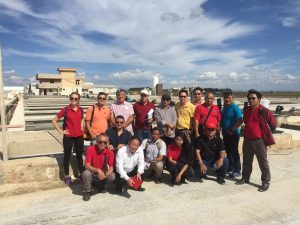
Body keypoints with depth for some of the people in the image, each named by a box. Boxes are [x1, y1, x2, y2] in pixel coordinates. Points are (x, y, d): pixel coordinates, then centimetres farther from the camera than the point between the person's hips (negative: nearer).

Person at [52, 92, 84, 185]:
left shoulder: (81, 110, 2)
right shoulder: (65, 110, -9)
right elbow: (54, 121, -3)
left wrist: (81, 127, 9)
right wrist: (60, 131, -7)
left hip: (79, 136, 3)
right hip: (68, 136, -3)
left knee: (79, 155, 14)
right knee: (67, 156, 9)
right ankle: (67, 176, 22)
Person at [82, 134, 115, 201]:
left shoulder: (110, 152, -13)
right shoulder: (90, 149, -20)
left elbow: (111, 167, -13)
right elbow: (87, 165, -24)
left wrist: (106, 175, -34)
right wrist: (98, 170, -40)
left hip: (102, 173, 3)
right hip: (92, 173, -2)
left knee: (112, 176, -24)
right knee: (86, 173, -34)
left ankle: (100, 186, 10)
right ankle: (88, 191, -6)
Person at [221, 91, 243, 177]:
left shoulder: (235, 107, -14)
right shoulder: (224, 107, 9)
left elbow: (240, 120, -23)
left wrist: (232, 130, -19)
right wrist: (223, 130, 9)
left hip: (233, 134, -8)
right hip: (225, 134, 8)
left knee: (234, 152, 0)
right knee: (228, 151, 17)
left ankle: (237, 171, 11)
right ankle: (230, 167, 31)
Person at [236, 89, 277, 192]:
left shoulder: (264, 111, -13)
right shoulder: (246, 110, 7)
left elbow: (273, 124, -5)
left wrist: (265, 133, 3)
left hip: (259, 141, -6)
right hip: (247, 140, 6)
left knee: (263, 162, 5)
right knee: (246, 161, 17)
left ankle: (266, 182, 16)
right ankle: (245, 178, 32)